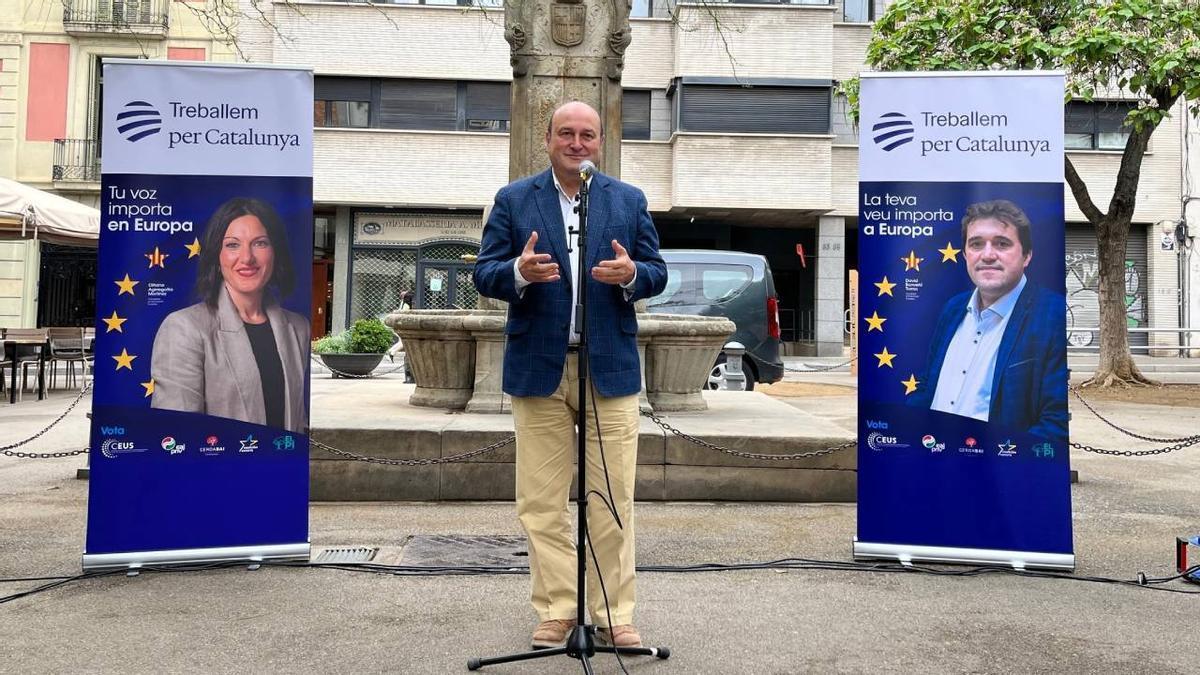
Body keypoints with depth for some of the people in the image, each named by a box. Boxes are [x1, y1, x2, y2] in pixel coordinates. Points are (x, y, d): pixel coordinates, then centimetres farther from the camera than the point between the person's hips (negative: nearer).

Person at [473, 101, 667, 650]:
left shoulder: (630, 201, 11)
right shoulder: (513, 200, 7)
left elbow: (657, 273, 8)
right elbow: (484, 274, 2)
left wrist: (632, 274, -15)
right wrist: (519, 271, -19)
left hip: (611, 368, 1)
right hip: (538, 369, 0)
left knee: (612, 500, 3)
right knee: (541, 503, 5)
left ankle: (614, 615, 15)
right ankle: (555, 611, 17)